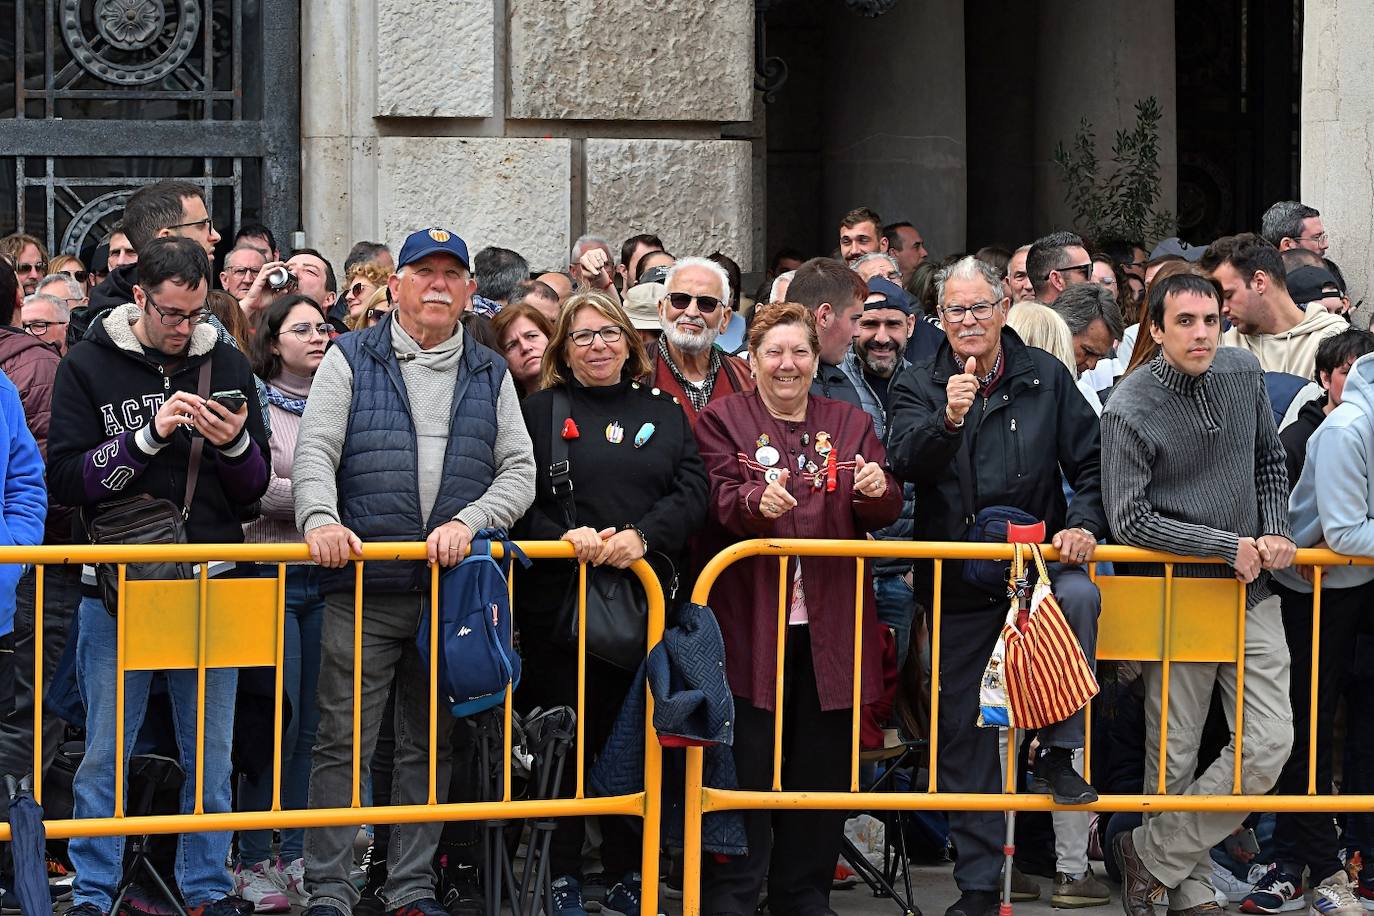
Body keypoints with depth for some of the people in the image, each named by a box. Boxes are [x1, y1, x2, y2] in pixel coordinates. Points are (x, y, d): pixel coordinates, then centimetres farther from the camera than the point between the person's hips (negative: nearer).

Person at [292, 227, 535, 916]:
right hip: (364, 587, -3)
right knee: (343, 742, -3)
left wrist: (467, 523, -11)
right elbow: (314, 452, -5)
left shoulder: (490, 375, 14)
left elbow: (519, 471, 7)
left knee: (430, 747, 9)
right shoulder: (351, 361, 5)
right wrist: (321, 519, -24)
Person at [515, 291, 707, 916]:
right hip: (559, 600, -2)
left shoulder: (664, 413, 14)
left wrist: (642, 536, -15)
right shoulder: (538, 412, 6)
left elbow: (691, 491, 2)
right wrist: (564, 538, -19)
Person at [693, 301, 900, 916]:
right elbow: (716, 503, -10)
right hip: (749, 625, -3)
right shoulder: (723, 421, 4)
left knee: (821, 767, 8)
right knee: (745, 766, -3)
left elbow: (884, 515, 4)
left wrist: (878, 490, -19)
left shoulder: (850, 424, 13)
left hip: (828, 627, 3)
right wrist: (755, 500, -32)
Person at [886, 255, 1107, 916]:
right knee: (964, 731, 4)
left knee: (1080, 596, -36)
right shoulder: (918, 387, 4)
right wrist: (947, 420, -33)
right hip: (957, 582, 1)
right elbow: (904, 461, -15)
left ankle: (1059, 751, -21)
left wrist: (1084, 524, -11)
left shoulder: (1046, 378, 6)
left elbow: (1090, 460, 6)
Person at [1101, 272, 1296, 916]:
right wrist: (1228, 546, -15)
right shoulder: (1130, 410, -13)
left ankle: (1152, 854, 7)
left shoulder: (1243, 372, 3)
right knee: (1174, 757, 2)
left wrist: (1276, 531, 1)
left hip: (1252, 593, 5)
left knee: (1269, 744, -5)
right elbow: (1129, 520, -15)